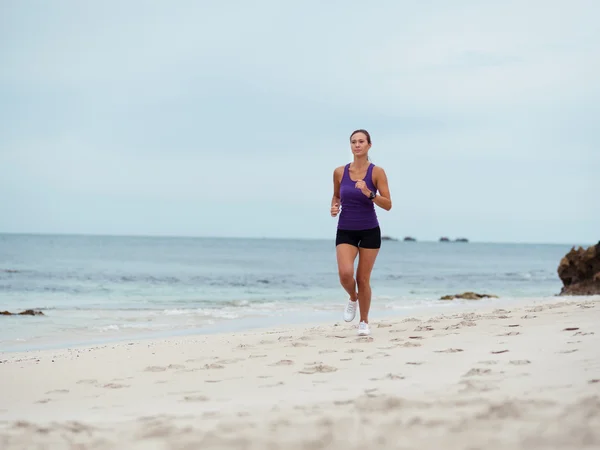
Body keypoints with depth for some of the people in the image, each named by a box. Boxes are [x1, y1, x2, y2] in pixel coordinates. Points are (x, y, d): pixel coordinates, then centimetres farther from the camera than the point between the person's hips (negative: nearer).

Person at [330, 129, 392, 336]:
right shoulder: (340, 172, 0)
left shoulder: (377, 172, -7)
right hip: (345, 231, 1)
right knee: (345, 274, -19)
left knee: (363, 279, 3)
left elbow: (388, 205, -9)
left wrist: (369, 193, -24)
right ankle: (353, 298, 15)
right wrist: (334, 207, -4)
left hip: (370, 231, -1)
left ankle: (364, 323, 22)